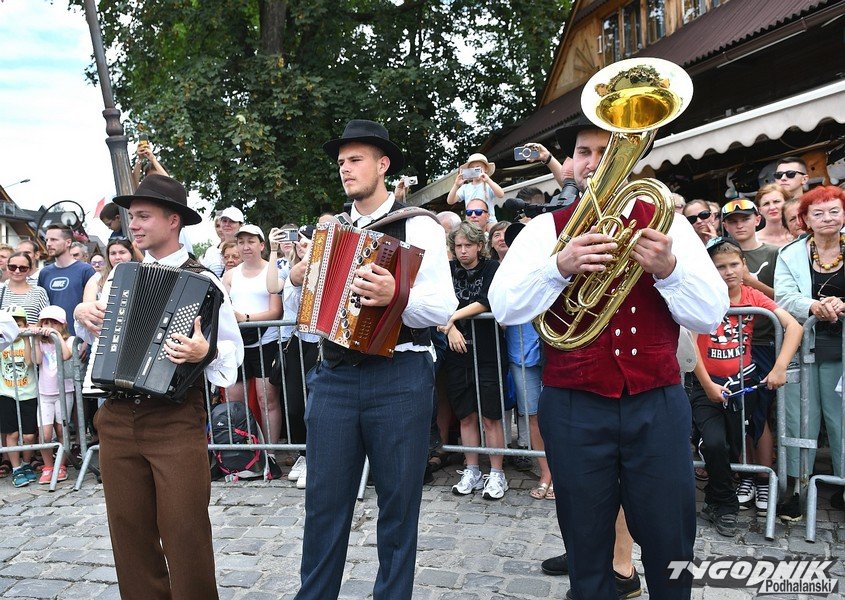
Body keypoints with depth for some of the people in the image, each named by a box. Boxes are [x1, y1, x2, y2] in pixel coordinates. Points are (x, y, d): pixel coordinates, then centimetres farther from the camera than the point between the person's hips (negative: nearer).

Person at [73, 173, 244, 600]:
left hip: (175, 418, -5)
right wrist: (82, 314, 7)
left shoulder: (202, 282, -3)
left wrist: (205, 351, -28)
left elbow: (232, 348, -8)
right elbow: (99, 337, 27)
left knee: (184, 530, -1)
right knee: (128, 528, 12)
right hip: (117, 419, 5)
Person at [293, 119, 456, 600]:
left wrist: (396, 296, -26)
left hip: (400, 379, -3)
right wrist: (296, 279, 1)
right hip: (334, 376, 4)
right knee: (325, 502, 8)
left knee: (399, 504, 9)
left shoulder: (419, 227, 0)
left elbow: (443, 309, -9)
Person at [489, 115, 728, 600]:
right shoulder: (547, 228, 3)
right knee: (587, 552, 12)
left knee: (672, 550, 10)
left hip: (658, 405, 1)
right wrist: (561, 266, -23)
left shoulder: (667, 223, 5)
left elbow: (712, 315, 0)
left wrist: (668, 269, -19)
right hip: (574, 408, 0)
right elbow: (503, 308, -8)